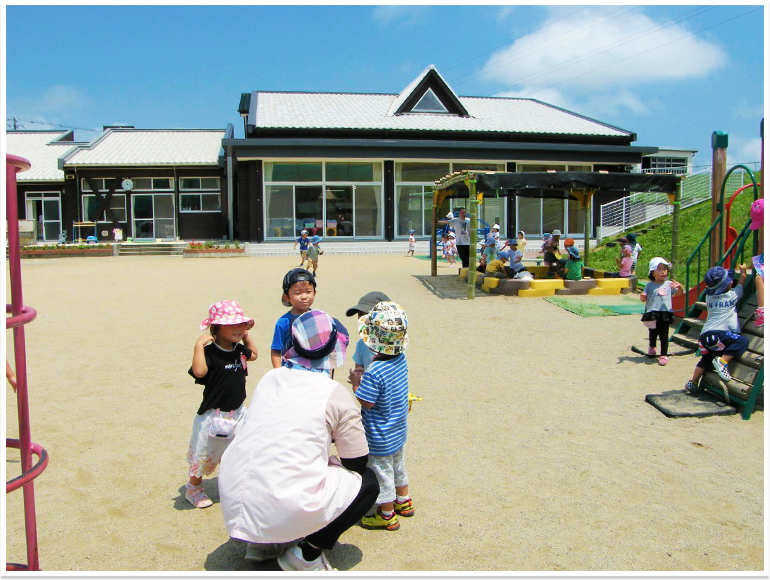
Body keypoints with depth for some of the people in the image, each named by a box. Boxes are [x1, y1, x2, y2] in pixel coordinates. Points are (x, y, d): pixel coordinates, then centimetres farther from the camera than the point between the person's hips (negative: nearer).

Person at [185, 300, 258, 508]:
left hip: (237, 413, 6)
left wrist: (246, 336, 13)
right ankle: (194, 487, 34)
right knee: (204, 454, 10)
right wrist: (199, 344, -38)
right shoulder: (210, 352, -21)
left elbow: (253, 354, 24)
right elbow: (199, 371, -41)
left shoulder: (239, 350, 1)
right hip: (213, 415, -6)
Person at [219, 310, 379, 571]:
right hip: (287, 512, -6)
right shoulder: (336, 395, -7)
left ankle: (263, 543, 23)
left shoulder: (270, 378, 9)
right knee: (368, 482, 13)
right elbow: (357, 463, 2)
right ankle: (307, 554, 7)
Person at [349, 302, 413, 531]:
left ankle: (387, 515, 28)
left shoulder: (374, 372, -33)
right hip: (398, 430, 8)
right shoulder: (401, 359, -8)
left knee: (381, 473, 11)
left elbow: (365, 402, -26)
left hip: (380, 439, -8)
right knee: (398, 465, 27)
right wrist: (364, 380, 1)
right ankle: (403, 502, 46)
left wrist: (356, 384, -12)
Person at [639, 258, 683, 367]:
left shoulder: (669, 284, 4)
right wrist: (643, 297, -27)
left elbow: (679, 293, 10)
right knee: (653, 333, 16)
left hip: (665, 314, 0)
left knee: (664, 335, 0)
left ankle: (664, 355, 9)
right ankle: (652, 347, 45)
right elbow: (644, 298, -2)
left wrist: (679, 287, -12)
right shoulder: (650, 285, -1)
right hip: (652, 313, 0)